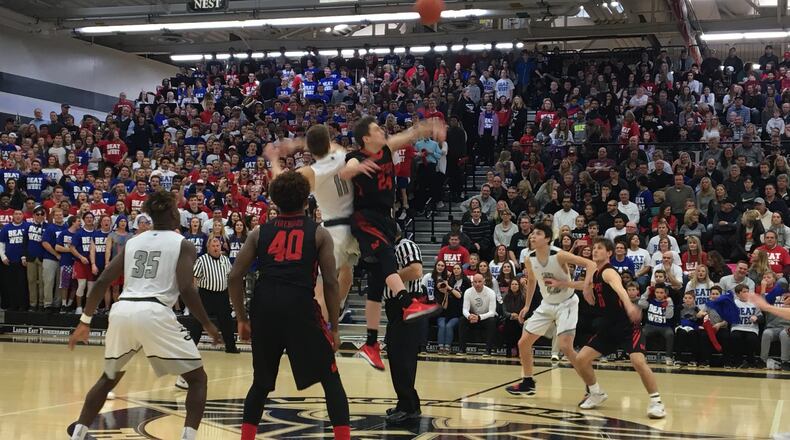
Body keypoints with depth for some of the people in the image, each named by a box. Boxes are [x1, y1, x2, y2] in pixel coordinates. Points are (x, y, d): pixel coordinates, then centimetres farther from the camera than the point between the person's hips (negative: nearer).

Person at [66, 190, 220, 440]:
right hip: (154, 314, -5)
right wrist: (207, 325, 4)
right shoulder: (183, 244, 6)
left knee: (109, 378, 29)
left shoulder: (133, 242, 20)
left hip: (121, 311, 5)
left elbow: (102, 281, 15)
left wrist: (85, 321, 20)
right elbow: (186, 289, -7)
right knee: (198, 378, 9)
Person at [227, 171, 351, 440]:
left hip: (263, 307, 3)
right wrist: (334, 327, 12)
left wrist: (242, 319, 20)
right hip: (301, 308, -3)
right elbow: (330, 283, 5)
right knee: (330, 380, 9)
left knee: (261, 382, 21)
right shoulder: (319, 234, 12)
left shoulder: (260, 232, 18)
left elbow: (234, 277, 12)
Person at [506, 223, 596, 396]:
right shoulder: (529, 260, -6)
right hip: (547, 304, 7)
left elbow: (590, 264, -25)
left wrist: (586, 284, -42)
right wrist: (527, 305, 16)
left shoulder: (559, 255, -24)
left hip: (566, 304, -6)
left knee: (565, 346, -21)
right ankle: (527, 383, 24)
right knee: (523, 343, 6)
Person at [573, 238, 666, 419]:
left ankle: (656, 402, -11)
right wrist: (587, 290, 1)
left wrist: (629, 305, -62)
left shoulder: (608, 272, -18)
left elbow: (619, 289, -42)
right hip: (608, 327, 8)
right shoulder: (595, 274, 8)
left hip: (627, 326, -8)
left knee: (638, 361, -27)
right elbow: (593, 302, 22)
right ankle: (597, 394, 23)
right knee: (580, 359, 1)